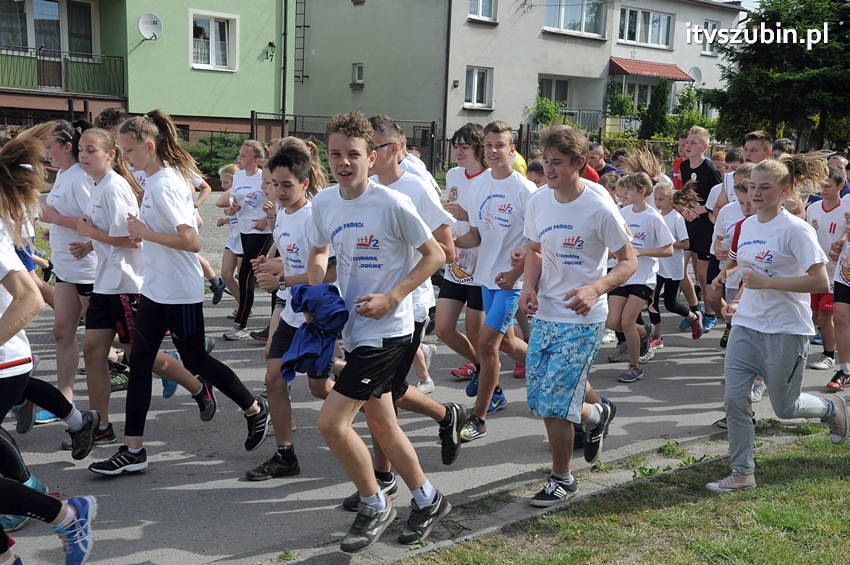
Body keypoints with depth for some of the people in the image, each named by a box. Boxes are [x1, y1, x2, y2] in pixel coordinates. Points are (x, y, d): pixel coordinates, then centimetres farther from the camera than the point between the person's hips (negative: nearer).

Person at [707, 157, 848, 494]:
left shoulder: (795, 230, -15)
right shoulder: (746, 226, 7)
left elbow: (821, 281, -22)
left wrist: (767, 283, -25)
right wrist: (740, 302, 8)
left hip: (786, 331, -6)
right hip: (745, 326, 6)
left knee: (785, 407, 7)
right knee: (734, 400, -1)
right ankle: (742, 474, 11)